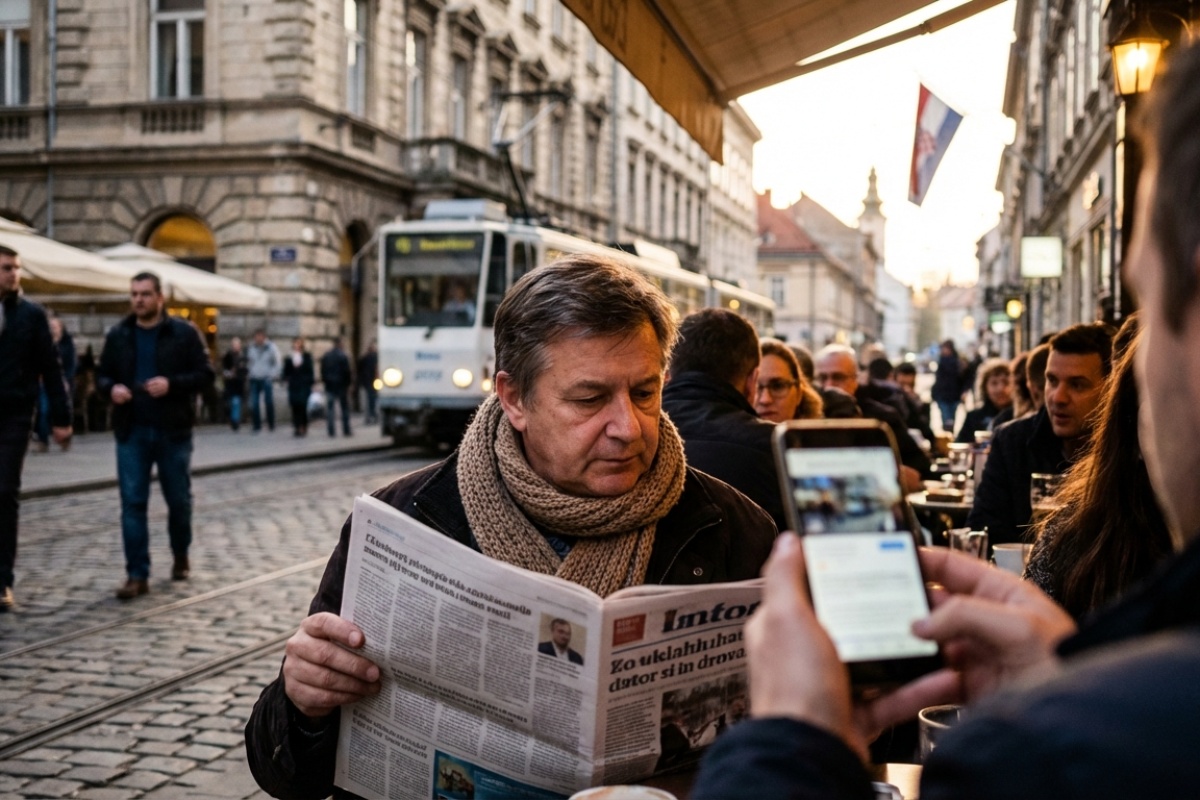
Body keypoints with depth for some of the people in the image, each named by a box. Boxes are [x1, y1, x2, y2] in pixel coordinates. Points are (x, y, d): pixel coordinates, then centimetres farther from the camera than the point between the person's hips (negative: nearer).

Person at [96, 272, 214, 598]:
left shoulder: (184, 333, -3)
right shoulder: (118, 335, 6)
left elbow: (206, 374, -5)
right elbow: (102, 375, 13)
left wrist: (172, 384, -21)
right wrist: (111, 388, -11)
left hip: (173, 431, -2)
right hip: (131, 432, 2)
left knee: (179, 500, 11)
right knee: (132, 503, -3)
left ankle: (181, 556, 35)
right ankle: (137, 574, 1)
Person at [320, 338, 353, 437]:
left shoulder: (325, 356, 3)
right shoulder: (343, 356, -10)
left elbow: (322, 371, 5)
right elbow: (347, 371, -11)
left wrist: (324, 381, 11)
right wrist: (349, 382, 0)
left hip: (329, 385, 3)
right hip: (341, 384, -3)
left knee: (329, 408, 5)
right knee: (345, 407, 5)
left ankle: (331, 430, 0)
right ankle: (346, 430, 5)